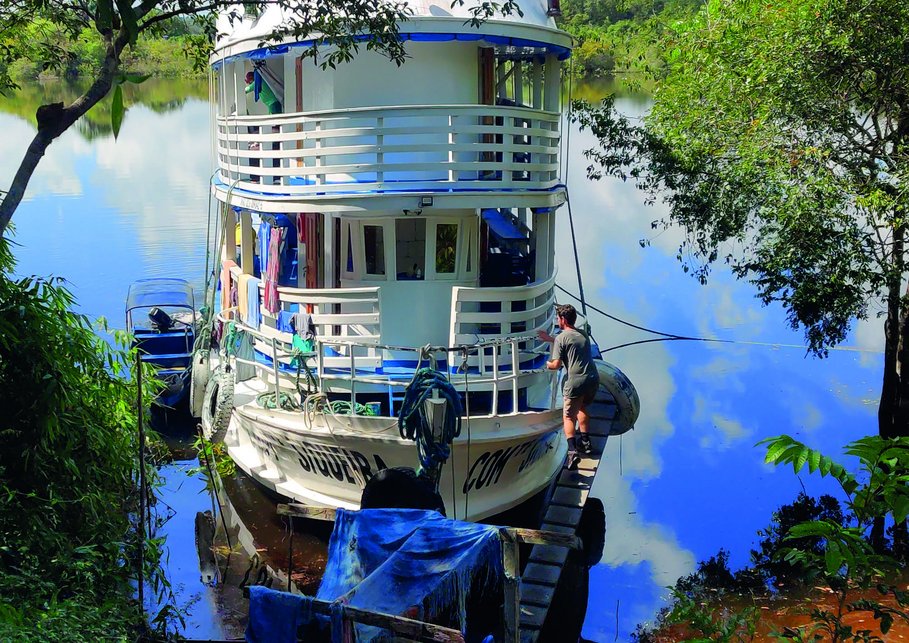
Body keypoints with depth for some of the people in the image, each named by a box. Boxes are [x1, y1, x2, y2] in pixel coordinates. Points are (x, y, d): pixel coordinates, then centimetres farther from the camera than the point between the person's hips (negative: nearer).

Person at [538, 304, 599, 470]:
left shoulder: (561, 338, -6)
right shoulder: (583, 334, 16)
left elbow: (556, 365, -8)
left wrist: (548, 365, 15)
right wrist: (550, 339, 43)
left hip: (575, 382, -7)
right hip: (593, 379, 7)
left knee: (568, 417, -1)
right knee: (582, 408, 31)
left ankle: (573, 451, -20)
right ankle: (585, 442, 35)